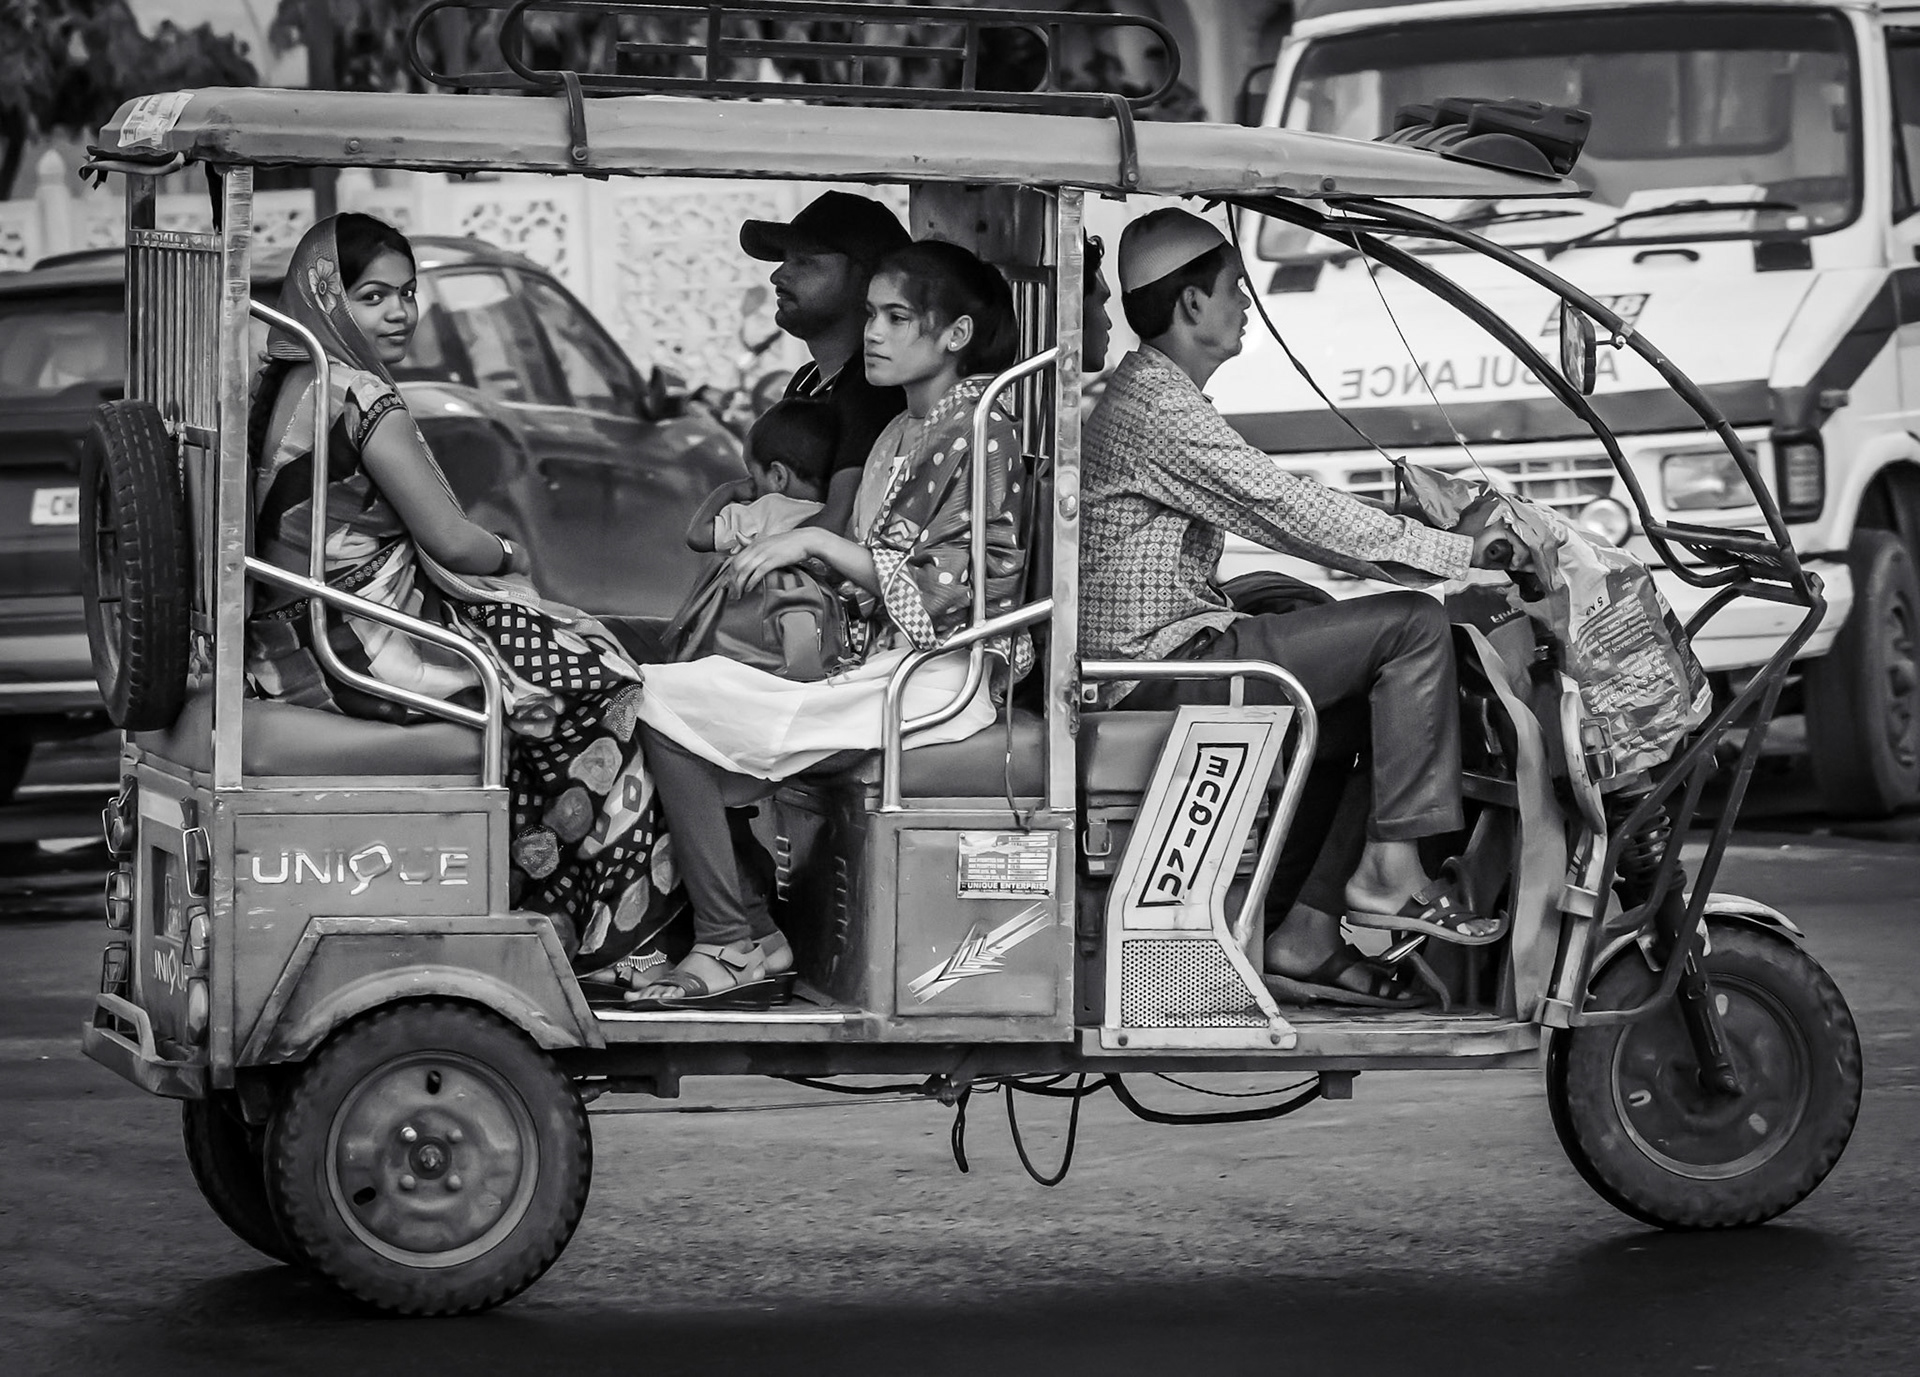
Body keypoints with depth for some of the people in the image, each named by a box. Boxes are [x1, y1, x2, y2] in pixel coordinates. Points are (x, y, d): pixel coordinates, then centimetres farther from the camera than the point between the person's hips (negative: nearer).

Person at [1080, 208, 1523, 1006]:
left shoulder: (1144, 394, 19)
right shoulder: (1158, 407, -15)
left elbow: (1275, 517, 22)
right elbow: (1293, 515, -18)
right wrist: (1462, 552, -12)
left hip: (1158, 657, 11)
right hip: (1163, 669, -11)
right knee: (1412, 627, -12)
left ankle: (1297, 934, 14)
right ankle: (1389, 869, -9)